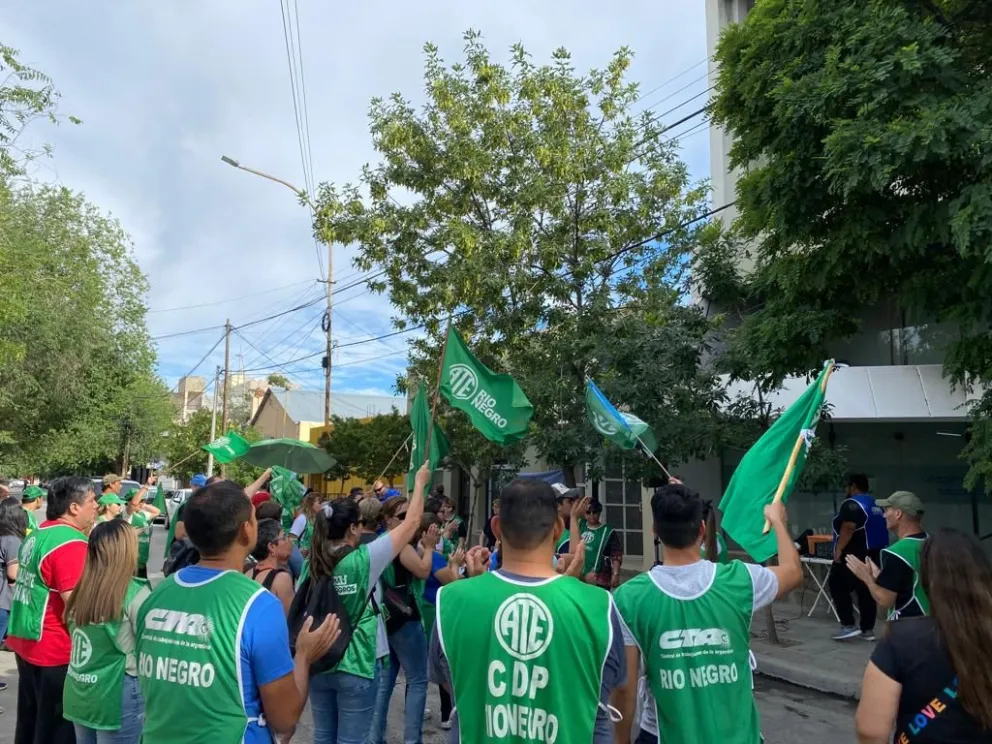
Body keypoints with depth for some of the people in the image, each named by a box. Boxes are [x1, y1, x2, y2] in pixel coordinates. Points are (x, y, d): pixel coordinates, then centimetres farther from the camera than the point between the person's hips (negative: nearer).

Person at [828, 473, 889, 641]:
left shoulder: (852, 504, -14)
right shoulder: (876, 505, 15)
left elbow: (848, 528, -24)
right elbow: (878, 530, 21)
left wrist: (839, 549, -21)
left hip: (854, 555, -9)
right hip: (873, 554, 9)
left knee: (838, 587, -1)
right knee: (866, 591, 11)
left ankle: (848, 625, -6)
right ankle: (868, 629, 14)